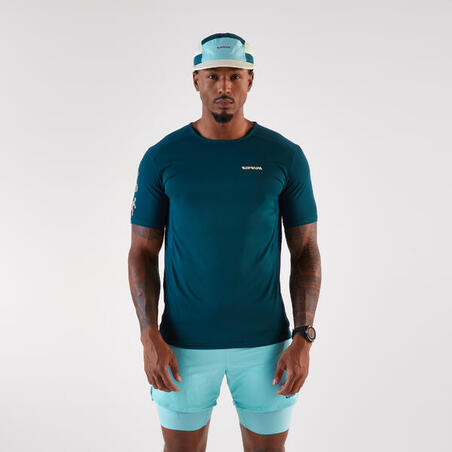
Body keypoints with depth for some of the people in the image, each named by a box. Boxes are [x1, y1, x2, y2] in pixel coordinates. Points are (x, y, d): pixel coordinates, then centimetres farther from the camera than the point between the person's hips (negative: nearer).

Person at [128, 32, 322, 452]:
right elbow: (142, 252, 0)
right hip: (184, 342, 0)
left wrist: (303, 338, -7)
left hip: (265, 340, 1)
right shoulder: (161, 158, -4)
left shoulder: (286, 157, -3)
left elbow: (306, 251, 0)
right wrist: (150, 338, -10)